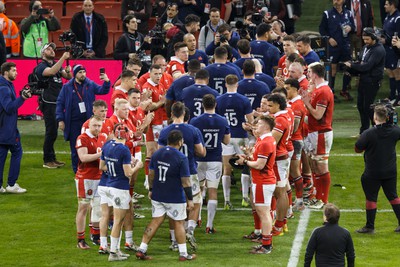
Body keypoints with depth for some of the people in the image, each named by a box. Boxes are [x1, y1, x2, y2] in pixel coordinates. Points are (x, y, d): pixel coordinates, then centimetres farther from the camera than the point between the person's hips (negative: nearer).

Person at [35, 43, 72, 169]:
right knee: (51, 131, -8)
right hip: (49, 103, -7)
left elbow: (69, 77, 11)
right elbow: (51, 71, -27)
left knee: (53, 132, 12)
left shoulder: (57, 65, 16)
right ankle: (47, 161, -3)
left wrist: (68, 71, -12)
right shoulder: (41, 66, -7)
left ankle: (52, 158, 18)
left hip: (58, 103, 7)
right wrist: (63, 58, -30)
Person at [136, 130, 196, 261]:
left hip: (157, 196, 5)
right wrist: (190, 199, -5)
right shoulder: (181, 158, -15)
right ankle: (183, 254, 11)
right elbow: (185, 181, -13)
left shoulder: (157, 154, 2)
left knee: (156, 221, 9)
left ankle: (142, 249, 4)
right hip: (175, 198, -5)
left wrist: (151, 190, 22)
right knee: (178, 223, 6)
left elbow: (151, 174, 10)